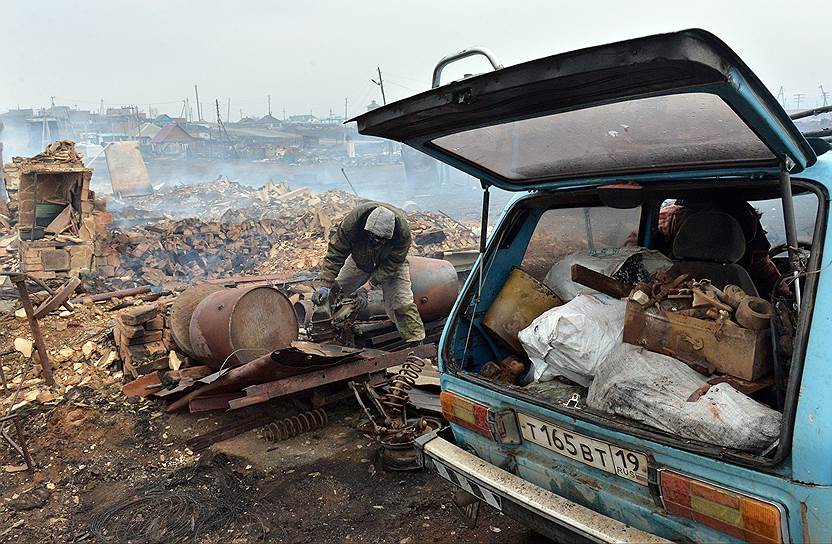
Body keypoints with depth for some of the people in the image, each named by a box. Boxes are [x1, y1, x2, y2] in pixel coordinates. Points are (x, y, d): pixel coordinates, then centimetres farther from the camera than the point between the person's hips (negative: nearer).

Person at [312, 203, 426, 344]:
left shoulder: (403, 232, -39)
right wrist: (325, 285, -38)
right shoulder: (352, 222, -38)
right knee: (337, 291, 4)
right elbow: (335, 253, -31)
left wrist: (367, 287, -38)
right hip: (360, 259, 2)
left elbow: (390, 265, -30)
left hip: (391, 262, -2)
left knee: (402, 303, -15)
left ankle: (416, 342, -7)